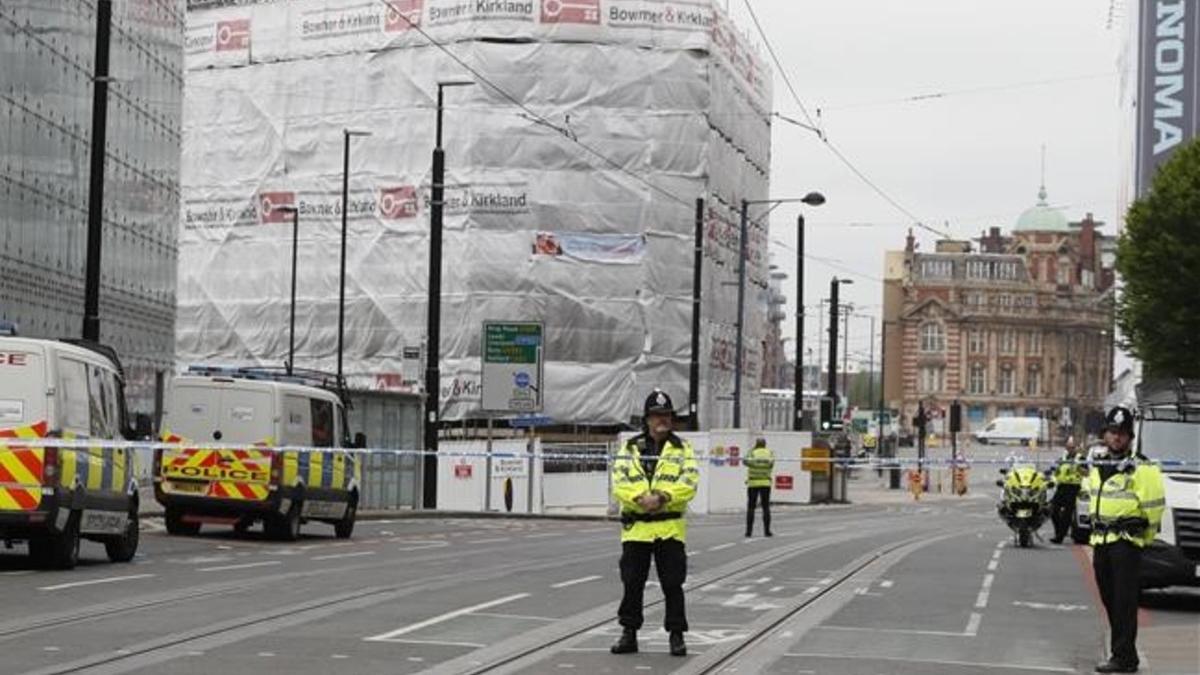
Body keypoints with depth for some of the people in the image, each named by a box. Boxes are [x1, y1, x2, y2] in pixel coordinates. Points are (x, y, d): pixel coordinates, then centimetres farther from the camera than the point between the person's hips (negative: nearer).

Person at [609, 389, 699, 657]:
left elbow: (689, 482, -7)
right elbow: (619, 482, -4)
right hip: (635, 527, 1)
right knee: (632, 583, 7)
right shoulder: (630, 448, 8)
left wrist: (662, 497, -21)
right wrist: (640, 498, -21)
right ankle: (629, 634, 18)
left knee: (673, 584, 1)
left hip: (670, 527, -1)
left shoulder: (682, 449, 6)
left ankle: (676, 635, 10)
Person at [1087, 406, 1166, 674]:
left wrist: (1144, 535, -4)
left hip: (1126, 542, -8)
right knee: (1110, 601, 11)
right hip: (1100, 541, 8)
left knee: (1125, 602, -9)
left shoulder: (1141, 469, -9)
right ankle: (1121, 650, 20)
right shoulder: (1098, 466, 16)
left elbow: (1155, 504, -10)